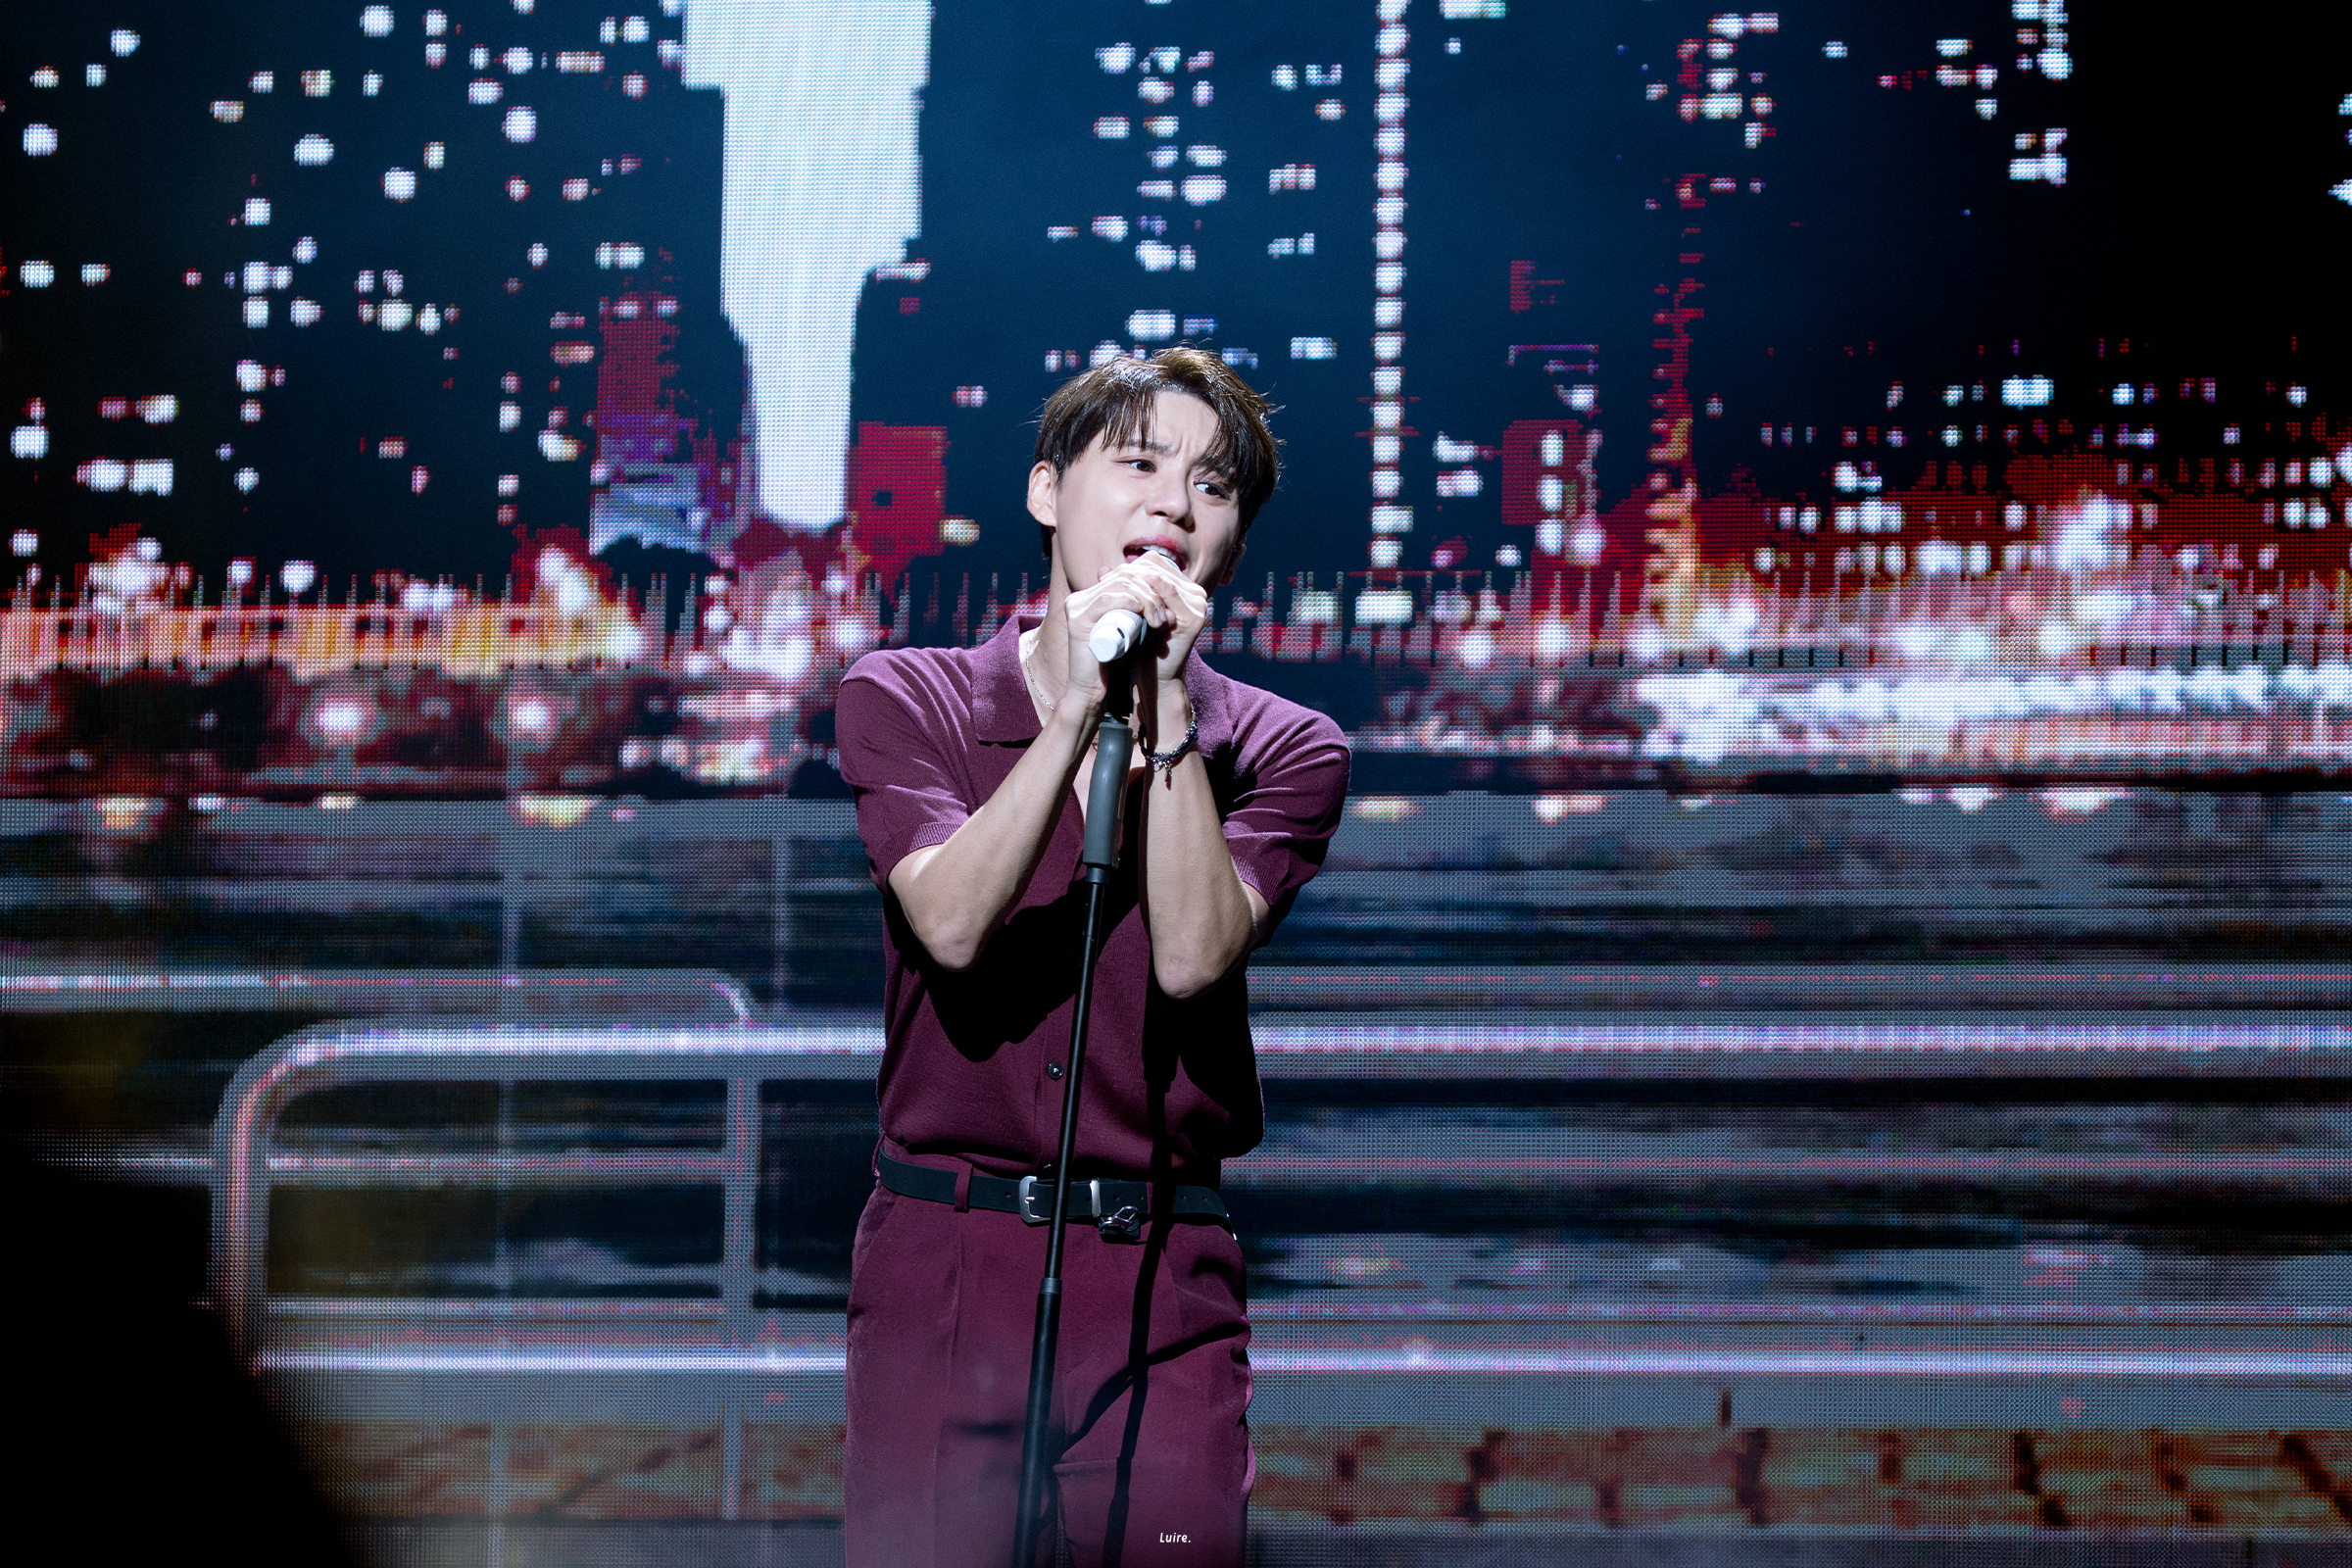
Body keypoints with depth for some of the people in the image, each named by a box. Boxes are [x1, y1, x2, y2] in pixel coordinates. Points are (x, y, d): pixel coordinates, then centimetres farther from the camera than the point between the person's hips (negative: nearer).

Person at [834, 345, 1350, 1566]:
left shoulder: (1281, 750, 7)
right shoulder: (904, 698, 6)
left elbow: (1193, 957, -11)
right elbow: (953, 925, -11)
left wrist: (1167, 706, -12)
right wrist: (1077, 707, -16)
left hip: (1160, 1282, 0)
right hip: (939, 1254, 0)